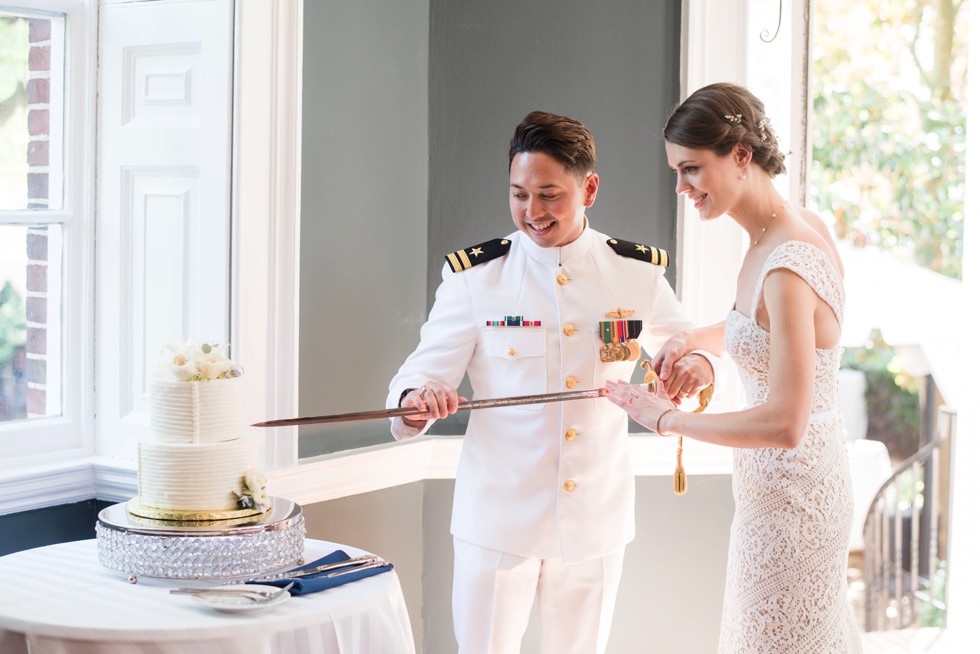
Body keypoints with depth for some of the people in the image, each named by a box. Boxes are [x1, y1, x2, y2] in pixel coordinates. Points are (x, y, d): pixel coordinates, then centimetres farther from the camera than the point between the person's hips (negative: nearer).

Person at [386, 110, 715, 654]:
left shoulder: (637, 273, 1)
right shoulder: (475, 276, -5)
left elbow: (682, 343, 12)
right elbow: (425, 370, -6)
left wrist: (697, 363, -12)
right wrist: (418, 400, -30)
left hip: (595, 516, 2)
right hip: (498, 516, -2)